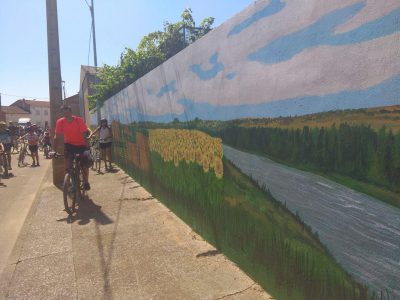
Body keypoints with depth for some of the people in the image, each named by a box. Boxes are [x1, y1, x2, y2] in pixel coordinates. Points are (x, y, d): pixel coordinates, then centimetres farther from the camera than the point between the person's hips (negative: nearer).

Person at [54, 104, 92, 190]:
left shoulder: (79, 120, -21)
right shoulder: (60, 122, -14)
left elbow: (84, 135, -23)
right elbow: (57, 137, -12)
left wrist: (88, 148, -31)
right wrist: (55, 150, -18)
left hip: (81, 145, -2)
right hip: (69, 144, 2)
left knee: (84, 165, -6)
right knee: (67, 158, -21)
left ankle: (86, 182, 18)